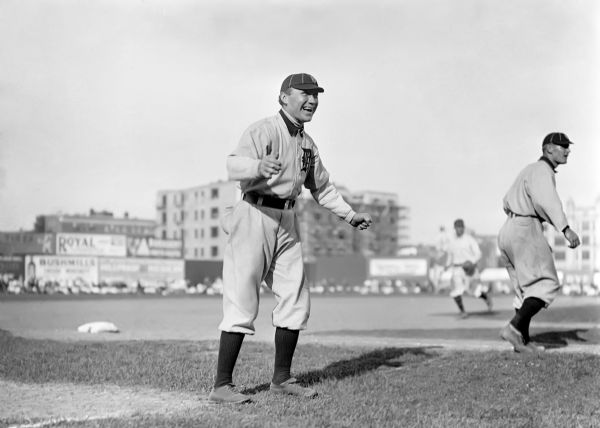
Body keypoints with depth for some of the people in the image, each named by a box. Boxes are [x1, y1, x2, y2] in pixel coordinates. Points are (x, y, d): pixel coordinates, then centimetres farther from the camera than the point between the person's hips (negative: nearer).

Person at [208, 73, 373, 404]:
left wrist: (349, 214, 23)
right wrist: (258, 166, -45)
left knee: (296, 301, 8)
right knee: (242, 305, -10)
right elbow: (234, 165, -24)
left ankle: (281, 379, 20)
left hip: (287, 223, 8)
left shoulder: (307, 144, 16)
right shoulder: (263, 130, -8)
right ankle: (221, 387, -5)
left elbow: (321, 186, 28)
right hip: (255, 216, -8)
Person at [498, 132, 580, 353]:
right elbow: (546, 199, -28)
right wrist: (565, 228, -38)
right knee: (547, 285, -10)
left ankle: (523, 340, 13)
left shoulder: (530, 170, 23)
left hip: (509, 234, 10)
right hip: (525, 233, -10)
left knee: (528, 289, 14)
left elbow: (507, 201, 34)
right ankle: (514, 327, -19)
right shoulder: (542, 170, -9)